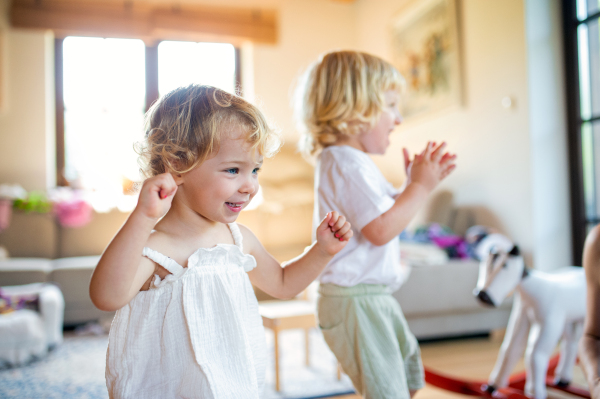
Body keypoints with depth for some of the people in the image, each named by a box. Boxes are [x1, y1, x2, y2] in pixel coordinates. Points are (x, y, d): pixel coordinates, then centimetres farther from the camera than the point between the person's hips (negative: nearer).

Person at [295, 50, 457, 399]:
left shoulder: (355, 163, 15)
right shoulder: (345, 163, -21)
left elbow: (387, 211, 21)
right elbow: (381, 229, -27)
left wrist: (418, 182, 9)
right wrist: (420, 187, -16)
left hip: (377, 297, 11)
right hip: (355, 300, -11)